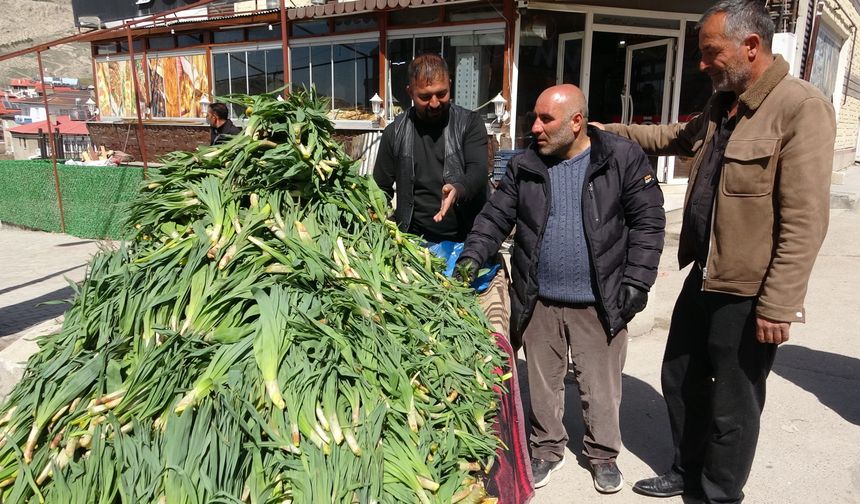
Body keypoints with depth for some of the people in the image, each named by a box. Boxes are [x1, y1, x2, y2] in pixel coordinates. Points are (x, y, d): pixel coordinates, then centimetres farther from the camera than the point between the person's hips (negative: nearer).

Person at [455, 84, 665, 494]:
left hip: (599, 302, -2)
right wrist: (472, 256, -11)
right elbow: (495, 217, 4)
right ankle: (546, 448, 36)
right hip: (539, 301, 3)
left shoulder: (623, 158, -6)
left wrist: (635, 282, -10)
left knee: (601, 385, 12)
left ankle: (602, 453, 35)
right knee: (543, 382, 16)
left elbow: (647, 222, -5)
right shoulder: (524, 166, 2)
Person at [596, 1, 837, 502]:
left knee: (732, 407, 9)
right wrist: (610, 131, 26)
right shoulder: (722, 104, 9)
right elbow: (678, 137, 31)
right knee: (680, 381, 21)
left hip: (748, 295, -8)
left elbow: (804, 221, -21)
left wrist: (778, 305, -22)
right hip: (703, 277, 9)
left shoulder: (802, 107, -17)